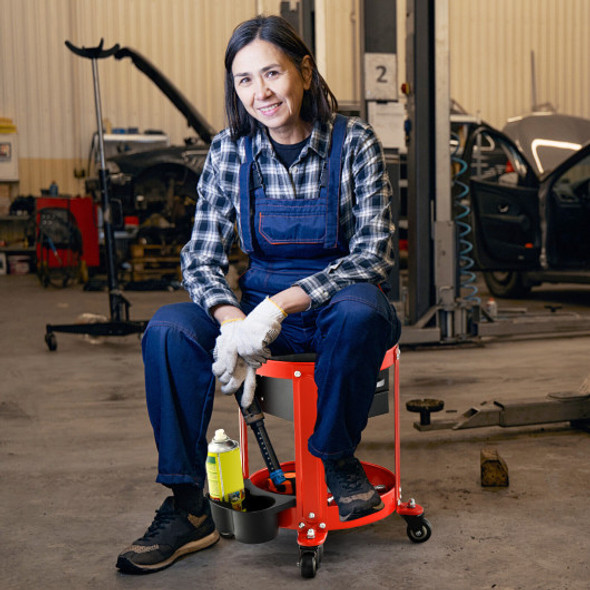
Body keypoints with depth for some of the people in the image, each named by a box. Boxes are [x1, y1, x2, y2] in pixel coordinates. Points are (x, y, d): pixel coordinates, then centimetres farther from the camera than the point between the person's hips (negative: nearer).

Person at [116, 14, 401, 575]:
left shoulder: (353, 143, -9)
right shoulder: (229, 151, -1)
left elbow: (373, 254, -15)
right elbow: (201, 257, -3)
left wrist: (283, 303, -28)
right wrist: (231, 318, -25)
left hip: (339, 302, -2)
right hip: (261, 307, 2)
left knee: (359, 311, -38)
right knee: (167, 329, -24)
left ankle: (338, 458, -11)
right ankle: (187, 508, -15)